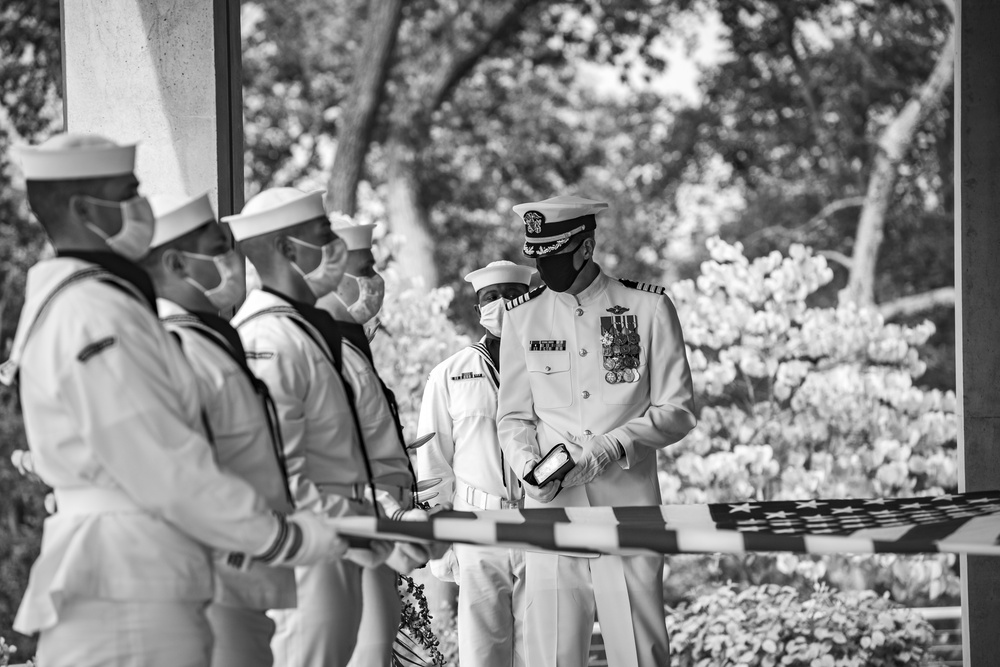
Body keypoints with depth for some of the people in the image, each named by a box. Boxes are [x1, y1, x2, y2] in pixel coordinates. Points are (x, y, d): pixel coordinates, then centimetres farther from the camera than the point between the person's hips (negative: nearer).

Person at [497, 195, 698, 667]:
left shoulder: (648, 307, 3)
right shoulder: (522, 316, 10)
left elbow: (678, 411, 3)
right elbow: (513, 416, 15)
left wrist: (611, 447, -12)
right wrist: (528, 464, -6)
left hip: (628, 508, -2)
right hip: (551, 506, 2)